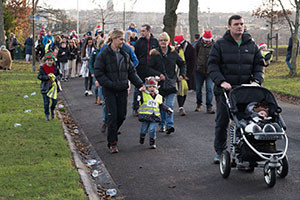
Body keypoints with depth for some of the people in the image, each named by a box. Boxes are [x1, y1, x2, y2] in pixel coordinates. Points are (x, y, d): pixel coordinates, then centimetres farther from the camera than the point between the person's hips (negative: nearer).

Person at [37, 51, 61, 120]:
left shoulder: (55, 67, 2)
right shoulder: (42, 68, -7)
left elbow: (58, 75, 9)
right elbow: (39, 76, -12)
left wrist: (55, 78, -14)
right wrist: (47, 77, -22)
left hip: (53, 86, 3)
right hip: (45, 87, -3)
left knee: (55, 100, 4)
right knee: (46, 102, 0)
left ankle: (52, 110, 34)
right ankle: (47, 115, 16)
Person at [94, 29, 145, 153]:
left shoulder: (124, 55, 10)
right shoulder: (104, 55, -7)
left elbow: (131, 72, 13)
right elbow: (98, 73, -10)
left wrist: (140, 85, 2)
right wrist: (110, 84, -18)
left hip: (122, 90, 5)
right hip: (109, 91, -5)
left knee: (122, 115, 5)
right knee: (112, 116, -7)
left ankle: (112, 133, 29)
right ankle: (112, 143, 1)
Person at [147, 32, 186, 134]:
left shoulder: (173, 52, 5)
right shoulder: (154, 54, -1)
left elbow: (182, 64, 19)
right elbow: (149, 68, -4)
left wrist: (182, 74, 6)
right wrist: (158, 74, -16)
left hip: (171, 83, 0)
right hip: (159, 83, 0)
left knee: (170, 105, -11)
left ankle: (170, 124, -14)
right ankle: (162, 125, 21)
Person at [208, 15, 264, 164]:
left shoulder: (251, 45, 11)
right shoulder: (220, 45, 1)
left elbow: (259, 65, 12)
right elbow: (212, 66, -4)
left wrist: (256, 81, -6)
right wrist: (221, 81, -18)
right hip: (224, 90, -2)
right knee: (222, 122, 4)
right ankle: (220, 152, 16)